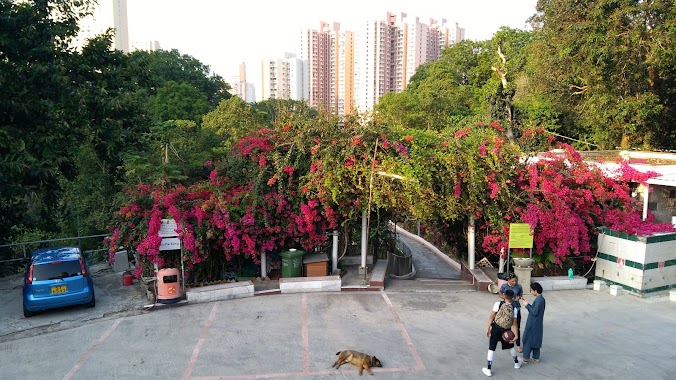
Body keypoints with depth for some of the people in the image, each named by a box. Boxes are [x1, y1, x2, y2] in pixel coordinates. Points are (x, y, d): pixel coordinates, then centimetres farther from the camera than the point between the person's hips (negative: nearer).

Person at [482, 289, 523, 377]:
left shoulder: (498, 304, -10)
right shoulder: (514, 309, -3)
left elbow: (491, 317, -12)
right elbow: (514, 324, -7)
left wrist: (488, 328, -7)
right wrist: (516, 335, -5)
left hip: (496, 329, -2)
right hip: (506, 330, 2)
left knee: (491, 348, 4)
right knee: (511, 346, 27)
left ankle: (488, 369, 2)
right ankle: (517, 362, 48)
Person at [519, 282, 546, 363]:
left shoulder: (538, 300, -24)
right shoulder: (541, 299, 6)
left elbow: (534, 312, -23)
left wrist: (527, 305, -14)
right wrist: (527, 304, 7)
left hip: (533, 324, -9)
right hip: (537, 324, 9)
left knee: (528, 340, 3)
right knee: (536, 340, 17)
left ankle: (526, 358, 10)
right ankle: (536, 357, 26)